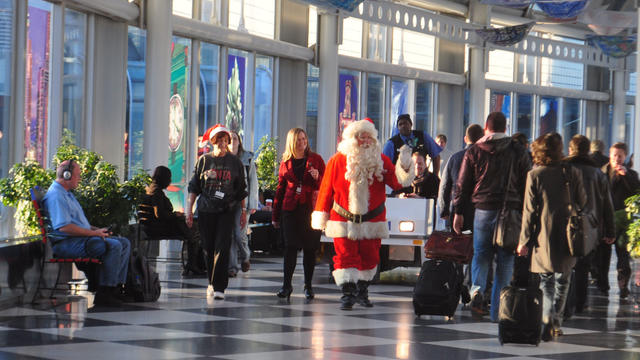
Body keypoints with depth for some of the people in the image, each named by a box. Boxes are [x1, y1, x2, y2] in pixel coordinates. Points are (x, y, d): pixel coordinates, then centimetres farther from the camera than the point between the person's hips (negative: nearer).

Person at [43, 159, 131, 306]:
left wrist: (98, 230, 14)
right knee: (114, 246, -26)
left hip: (81, 239, 11)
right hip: (66, 243, -11)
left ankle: (117, 287, 0)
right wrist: (93, 232, -19)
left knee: (124, 243, 6)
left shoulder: (67, 194, 23)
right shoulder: (55, 195, -13)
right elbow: (64, 226, -24)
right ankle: (104, 293, -24)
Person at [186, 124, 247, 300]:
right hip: (205, 210, 1)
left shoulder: (235, 162, 6)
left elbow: (241, 189, 12)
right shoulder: (204, 160, 6)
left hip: (226, 211, -1)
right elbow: (194, 187, 10)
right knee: (208, 247, 6)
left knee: (222, 248, -11)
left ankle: (219, 287, -13)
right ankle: (212, 282, 23)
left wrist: (243, 210, 9)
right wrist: (189, 210, 5)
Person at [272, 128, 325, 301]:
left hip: (311, 208, -1)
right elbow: (280, 189, 16)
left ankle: (308, 285, 12)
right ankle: (286, 284, -5)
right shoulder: (286, 163, 10)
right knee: (290, 246, -6)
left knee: (310, 247, 3)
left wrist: (317, 178, -16)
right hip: (291, 209, 1)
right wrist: (275, 215, 15)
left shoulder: (315, 159, 5)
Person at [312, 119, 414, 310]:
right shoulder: (338, 161, -3)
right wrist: (321, 216, 2)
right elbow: (326, 189, 1)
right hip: (344, 220, -2)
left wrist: (404, 167, -26)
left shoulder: (380, 161, 2)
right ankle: (347, 293, -6)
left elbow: (397, 182, -7)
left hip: (372, 221, 2)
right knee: (346, 256, -7)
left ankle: (362, 291, 24)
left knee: (370, 256, 8)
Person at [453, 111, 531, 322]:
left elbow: (463, 185, 4)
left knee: (481, 254, 13)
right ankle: (498, 310, 5)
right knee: (505, 259, 5)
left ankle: (477, 289, -14)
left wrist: (459, 212, 10)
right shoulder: (518, 152, 4)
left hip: (483, 210, 0)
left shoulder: (474, 152, 4)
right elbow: (527, 184, 5)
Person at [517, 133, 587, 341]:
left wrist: (524, 241, -1)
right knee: (562, 281, 16)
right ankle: (556, 323, 22)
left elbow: (529, 211, -6)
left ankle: (548, 318, -17)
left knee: (546, 281, 5)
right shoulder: (572, 173, -3)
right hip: (568, 237, 2)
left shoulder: (534, 175, -7)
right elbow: (583, 204, 2)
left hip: (544, 236, -2)